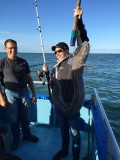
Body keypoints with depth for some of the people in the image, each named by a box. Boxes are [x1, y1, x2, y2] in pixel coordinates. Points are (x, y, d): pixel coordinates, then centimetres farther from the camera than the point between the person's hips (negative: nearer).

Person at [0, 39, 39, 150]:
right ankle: (16, 138, 32)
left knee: (26, 116, 14)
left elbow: (29, 79, 7)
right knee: (14, 118, 11)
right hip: (10, 93, -2)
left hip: (24, 91, 3)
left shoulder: (23, 62, 3)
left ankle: (27, 134, 37)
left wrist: (34, 94, 6)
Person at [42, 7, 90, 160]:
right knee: (63, 129, 25)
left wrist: (78, 20, -29)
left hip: (72, 106, -7)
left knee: (75, 132, 12)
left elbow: (84, 44, -25)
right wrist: (46, 72, 0)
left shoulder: (74, 61, -12)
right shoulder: (56, 66, 10)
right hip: (58, 105, 7)